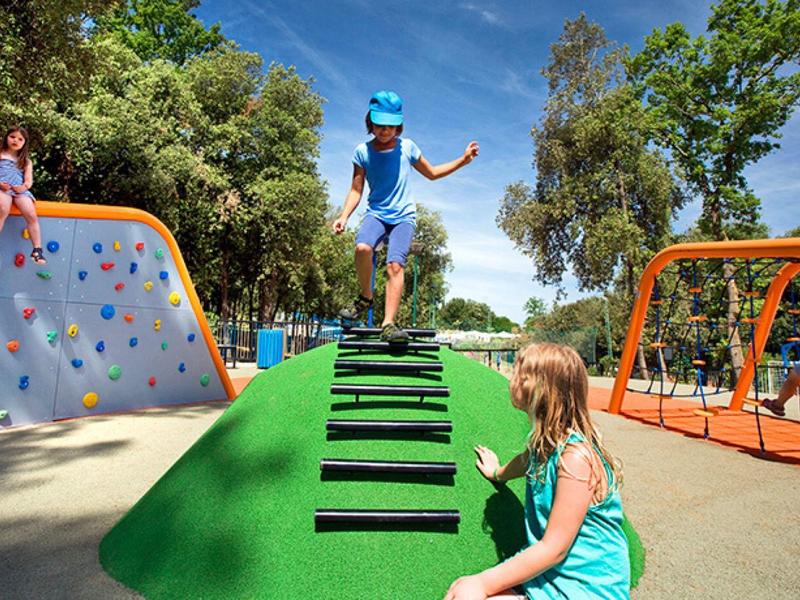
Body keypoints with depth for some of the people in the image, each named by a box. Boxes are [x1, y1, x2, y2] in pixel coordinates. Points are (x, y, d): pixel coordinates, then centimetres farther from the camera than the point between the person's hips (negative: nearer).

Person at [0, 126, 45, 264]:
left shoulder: (26, 161, 23)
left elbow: (29, 180, 12)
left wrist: (25, 186, -11)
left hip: (20, 189, 2)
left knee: (31, 215, -23)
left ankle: (37, 249, -23)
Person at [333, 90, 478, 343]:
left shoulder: (407, 147, 5)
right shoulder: (363, 151, 2)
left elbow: (431, 173, 19)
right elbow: (356, 189, 5)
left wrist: (462, 160, 10)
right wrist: (343, 217, -9)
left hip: (404, 216, 0)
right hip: (376, 213, 0)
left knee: (395, 264, -22)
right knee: (362, 248, -32)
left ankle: (388, 324, -22)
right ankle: (365, 297, -6)